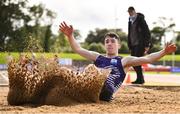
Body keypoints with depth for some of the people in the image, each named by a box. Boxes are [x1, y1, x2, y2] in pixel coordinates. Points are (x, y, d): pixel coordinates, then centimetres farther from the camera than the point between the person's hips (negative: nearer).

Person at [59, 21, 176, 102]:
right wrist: (70, 35, 20)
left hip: (105, 92, -4)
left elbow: (146, 59, 13)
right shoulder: (98, 57, 35)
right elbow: (78, 49, 33)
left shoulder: (124, 61, 24)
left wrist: (164, 52, 1)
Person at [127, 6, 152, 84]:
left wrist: (147, 45, -14)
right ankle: (140, 78, 17)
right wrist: (129, 45, 16)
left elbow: (147, 33, -10)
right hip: (133, 45, 8)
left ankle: (140, 79, -7)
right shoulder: (130, 21, 15)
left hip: (140, 44, -8)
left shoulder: (141, 20, -7)